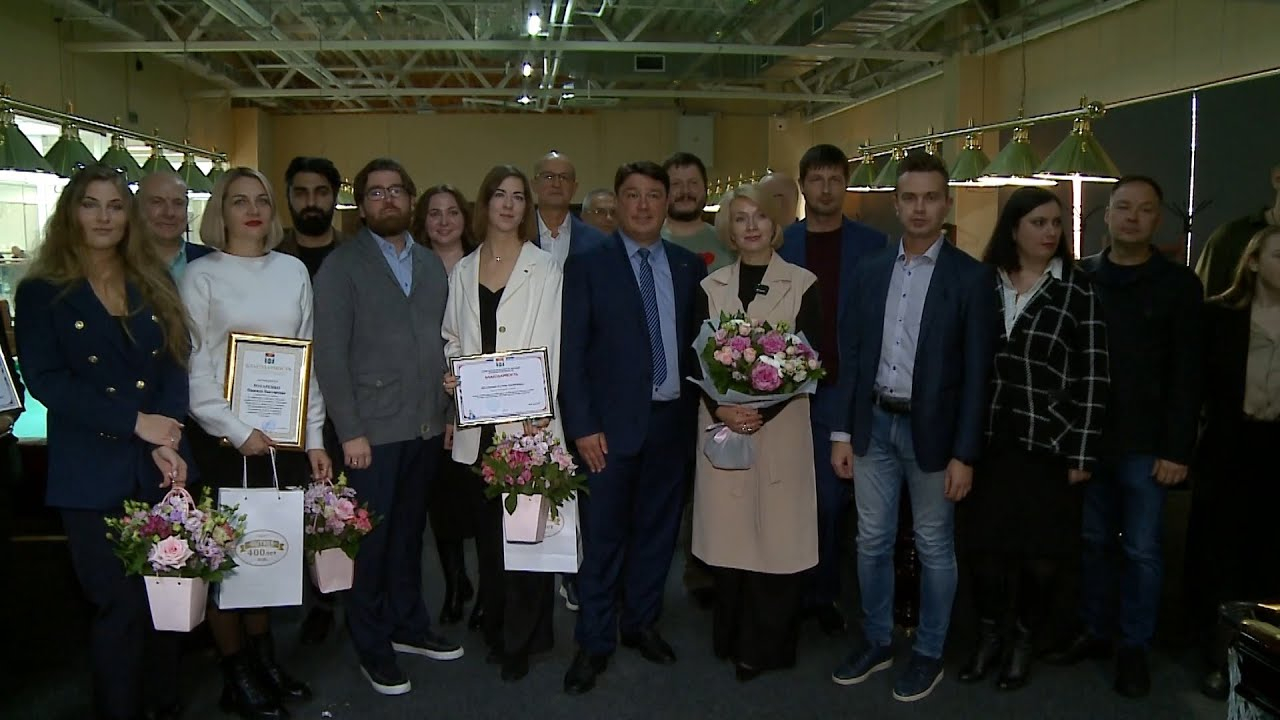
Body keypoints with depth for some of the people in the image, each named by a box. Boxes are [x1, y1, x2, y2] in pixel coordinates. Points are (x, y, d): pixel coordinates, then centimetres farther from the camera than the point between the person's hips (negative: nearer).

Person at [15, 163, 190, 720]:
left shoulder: (154, 287, 13)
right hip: (92, 476, -3)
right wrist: (137, 421, -15)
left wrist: (167, 439, -11)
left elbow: (175, 365, 5)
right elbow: (45, 380, -9)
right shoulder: (42, 292, 2)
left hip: (159, 467, 3)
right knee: (120, 605, -1)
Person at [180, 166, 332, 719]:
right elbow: (193, 367, -6)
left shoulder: (293, 271, 8)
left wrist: (314, 440, 5)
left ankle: (264, 659, 24)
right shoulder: (201, 276, -2)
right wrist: (236, 432, -13)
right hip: (224, 439, -3)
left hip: (285, 435, 3)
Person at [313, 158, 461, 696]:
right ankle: (371, 646, 21)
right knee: (371, 540, 6)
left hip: (427, 426, 4)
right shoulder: (341, 266, -3)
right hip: (373, 429, -4)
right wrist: (350, 431, -12)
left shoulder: (431, 264, 12)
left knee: (409, 531, 15)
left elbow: (442, 341, 12)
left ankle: (408, 625, 31)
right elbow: (330, 354, -8)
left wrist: (449, 410, 6)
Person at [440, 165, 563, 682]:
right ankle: (495, 627, 25)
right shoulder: (463, 271, 13)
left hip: (526, 419, -4)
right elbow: (452, 337, 18)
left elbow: (549, 344, -5)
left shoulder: (544, 268, 1)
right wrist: (450, 372, -3)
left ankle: (520, 639, 9)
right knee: (486, 526, 10)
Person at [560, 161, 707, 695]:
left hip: (672, 421, 4)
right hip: (612, 423, -3)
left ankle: (641, 623, 31)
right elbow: (572, 352, -6)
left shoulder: (690, 268, 7)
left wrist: (701, 409, 3)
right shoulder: (588, 266, -3)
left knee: (657, 529, 13)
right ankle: (594, 643, 17)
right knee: (603, 537, 3)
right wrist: (582, 425, -11)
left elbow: (698, 341, 10)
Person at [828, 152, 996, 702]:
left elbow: (977, 373, -8)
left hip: (932, 430, -3)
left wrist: (964, 454, -11)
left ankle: (929, 654, 25)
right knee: (872, 542, 12)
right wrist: (842, 431, 3)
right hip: (874, 424, 4)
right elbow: (852, 356, 6)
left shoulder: (972, 277, -7)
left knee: (934, 548, 9)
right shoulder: (870, 272, 5)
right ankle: (875, 642, 30)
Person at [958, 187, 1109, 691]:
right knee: (986, 544, 8)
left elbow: (1093, 378, -5)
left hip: (1049, 445, -2)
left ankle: (1024, 642, 27)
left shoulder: (1079, 291, -4)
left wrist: (1081, 455, -8)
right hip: (989, 441, 2)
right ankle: (989, 635, 28)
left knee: (1042, 553, 6)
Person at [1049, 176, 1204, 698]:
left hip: (1145, 444, -2)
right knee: (1091, 541, 11)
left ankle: (1134, 646, 19)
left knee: (1141, 550, 5)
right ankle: (1093, 631, 26)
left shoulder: (1178, 284, -2)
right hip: (1087, 437, 2)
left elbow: (1186, 376, -5)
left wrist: (1177, 450, -10)